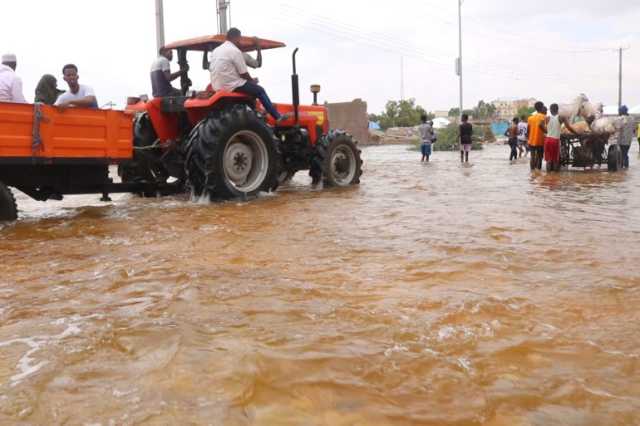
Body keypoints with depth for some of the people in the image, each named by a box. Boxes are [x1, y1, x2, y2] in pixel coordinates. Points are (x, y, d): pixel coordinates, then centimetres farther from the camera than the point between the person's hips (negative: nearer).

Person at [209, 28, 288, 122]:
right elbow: (244, 74, -12)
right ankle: (277, 116, 7)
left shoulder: (216, 50, 12)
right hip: (231, 87, -9)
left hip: (217, 87, 9)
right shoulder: (235, 51, -14)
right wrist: (252, 80, 11)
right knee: (260, 90, 5)